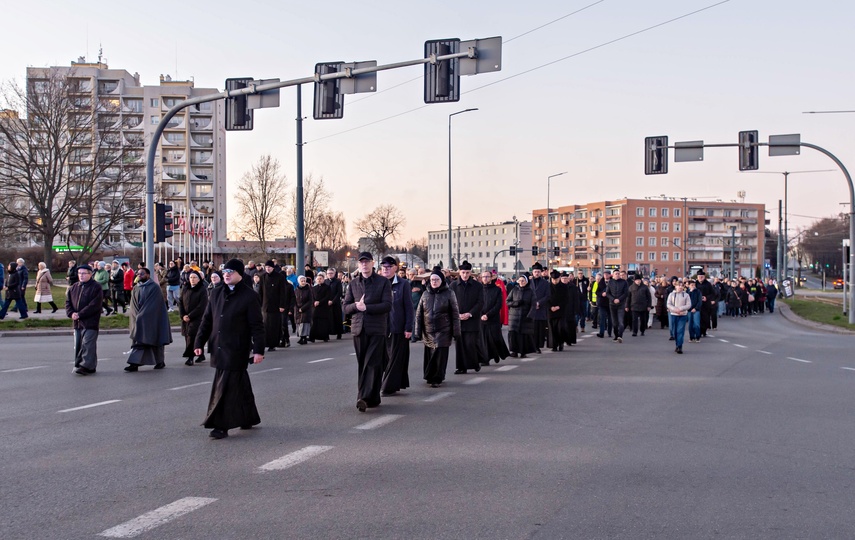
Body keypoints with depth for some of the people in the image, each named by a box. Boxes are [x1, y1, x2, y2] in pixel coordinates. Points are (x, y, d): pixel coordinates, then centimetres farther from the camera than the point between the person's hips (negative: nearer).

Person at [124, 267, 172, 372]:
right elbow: (133, 306, 7)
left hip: (152, 319, -5)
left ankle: (160, 362, 15)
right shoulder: (136, 289, 11)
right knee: (138, 341, -1)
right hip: (139, 320, 5)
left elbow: (153, 305, -14)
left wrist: (141, 316, -18)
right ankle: (134, 363, -4)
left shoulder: (154, 288, -7)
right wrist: (137, 316, -10)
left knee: (155, 340, 2)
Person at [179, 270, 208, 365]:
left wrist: (190, 316, -13)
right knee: (188, 336, 6)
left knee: (192, 335, -16)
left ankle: (190, 357, -15)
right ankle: (201, 355, 18)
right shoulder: (185, 289, 11)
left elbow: (202, 306, -11)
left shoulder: (202, 290, -5)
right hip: (186, 318, 6)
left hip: (197, 318, -6)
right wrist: (183, 315, -4)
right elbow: (180, 302, 9)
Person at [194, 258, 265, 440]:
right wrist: (199, 342, 7)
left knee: (227, 387, -7)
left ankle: (221, 426, -2)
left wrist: (258, 349, -15)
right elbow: (207, 320, 12)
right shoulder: (216, 293, 9)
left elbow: (257, 326, -10)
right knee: (240, 385, 16)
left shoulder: (249, 296, -8)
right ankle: (249, 417, 29)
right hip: (219, 348, 6)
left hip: (237, 350, -6)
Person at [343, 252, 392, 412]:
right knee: (362, 364, 7)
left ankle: (365, 397, -16)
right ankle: (372, 398, 16)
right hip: (359, 329, 4)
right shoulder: (353, 284, 14)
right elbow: (346, 307, 10)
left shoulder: (383, 282, 2)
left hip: (377, 329, -4)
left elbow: (387, 305, -8)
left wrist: (366, 307, -14)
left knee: (372, 364, -11)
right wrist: (356, 305, -11)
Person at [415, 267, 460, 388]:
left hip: (443, 331, -3)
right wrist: (418, 331, 5)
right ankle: (430, 377, 22)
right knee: (429, 354, 7)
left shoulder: (449, 294, 0)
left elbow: (455, 314, 0)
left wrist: (456, 331, -4)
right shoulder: (425, 294, 9)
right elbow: (419, 313, 11)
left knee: (440, 354, -7)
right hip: (428, 331, 3)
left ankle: (437, 378, 2)